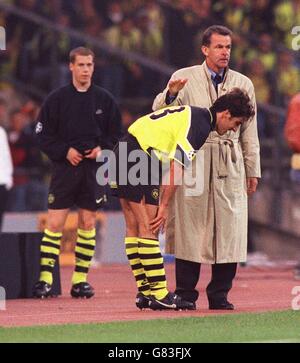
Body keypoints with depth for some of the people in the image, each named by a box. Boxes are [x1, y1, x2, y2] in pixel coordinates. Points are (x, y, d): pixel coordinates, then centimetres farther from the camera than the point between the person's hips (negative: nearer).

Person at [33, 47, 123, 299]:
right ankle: (45, 278, -6)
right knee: (55, 223, -7)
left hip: (94, 168, 2)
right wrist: (65, 151, -10)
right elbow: (43, 134, 2)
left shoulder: (105, 99, 7)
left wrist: (103, 149, -6)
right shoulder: (57, 99, 2)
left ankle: (81, 279, 10)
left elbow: (116, 133, 12)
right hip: (65, 167, -2)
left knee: (88, 223, 4)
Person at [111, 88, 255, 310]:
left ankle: (145, 292, 13)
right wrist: (164, 205, -12)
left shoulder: (194, 115, 19)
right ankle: (159, 294, -9)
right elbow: (176, 166, -17)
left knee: (134, 228, 10)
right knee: (148, 229, -9)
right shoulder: (200, 125, -12)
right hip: (139, 159, -10)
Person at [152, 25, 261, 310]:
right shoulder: (185, 78, 6)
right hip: (193, 159, -2)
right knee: (189, 226, -3)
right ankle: (185, 294, 2)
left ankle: (219, 295, 6)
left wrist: (253, 170, 13)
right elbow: (160, 113, -1)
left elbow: (249, 132, 15)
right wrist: (170, 93, -22)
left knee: (228, 228, -1)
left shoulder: (243, 84, 12)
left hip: (230, 166, 2)